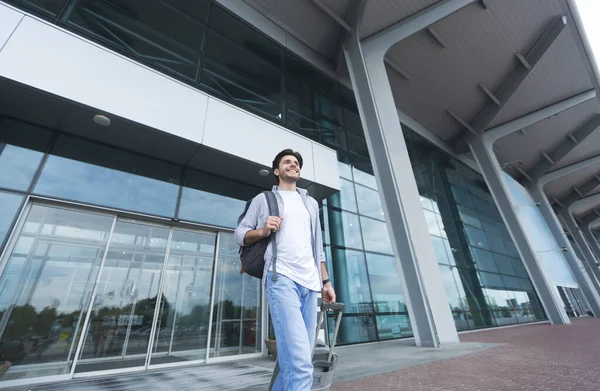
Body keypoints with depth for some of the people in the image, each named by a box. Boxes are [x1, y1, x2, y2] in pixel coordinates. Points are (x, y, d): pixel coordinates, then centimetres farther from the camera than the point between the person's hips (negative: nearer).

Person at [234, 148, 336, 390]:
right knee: (299, 361, -14)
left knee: (296, 358, 7)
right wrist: (263, 231, -13)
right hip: (282, 278, -5)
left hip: (310, 283, 5)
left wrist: (326, 281, 17)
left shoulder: (311, 203, 24)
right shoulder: (263, 199, 12)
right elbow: (240, 234, 7)